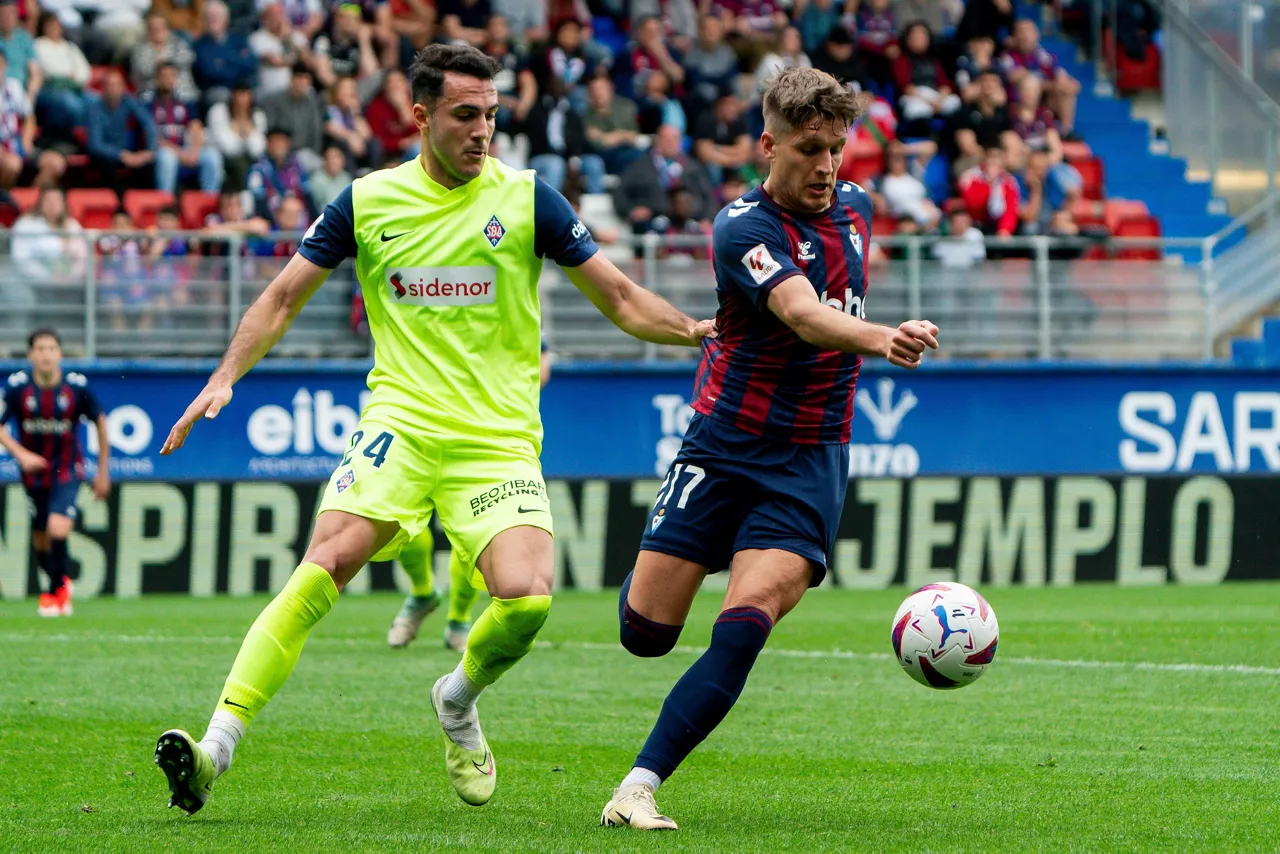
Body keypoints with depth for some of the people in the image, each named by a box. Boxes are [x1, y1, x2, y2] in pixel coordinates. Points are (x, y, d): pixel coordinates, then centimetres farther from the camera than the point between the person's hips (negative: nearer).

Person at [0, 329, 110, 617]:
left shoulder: (77, 387, -14)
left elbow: (100, 422, 2)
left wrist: (103, 471, 5)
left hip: (67, 472, -2)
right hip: (34, 472, 2)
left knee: (58, 530, -22)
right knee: (41, 540, 10)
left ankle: (55, 591, 0)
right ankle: (60, 583, 40)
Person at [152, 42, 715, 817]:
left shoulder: (526, 199, 2)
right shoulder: (368, 201, 5)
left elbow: (620, 299, 5)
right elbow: (282, 299, 13)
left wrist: (698, 331, -11)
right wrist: (225, 379, 0)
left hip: (500, 437, 0)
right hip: (401, 423, 0)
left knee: (525, 598, -20)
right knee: (325, 564, -23)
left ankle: (459, 701, 15)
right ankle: (217, 746, -25)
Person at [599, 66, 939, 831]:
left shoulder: (856, 208, 5)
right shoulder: (744, 227, -16)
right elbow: (803, 314, -34)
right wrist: (880, 339, -50)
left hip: (810, 461, 3)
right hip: (724, 446, -3)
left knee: (742, 631, -17)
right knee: (645, 633, 3)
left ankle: (637, 789, -14)